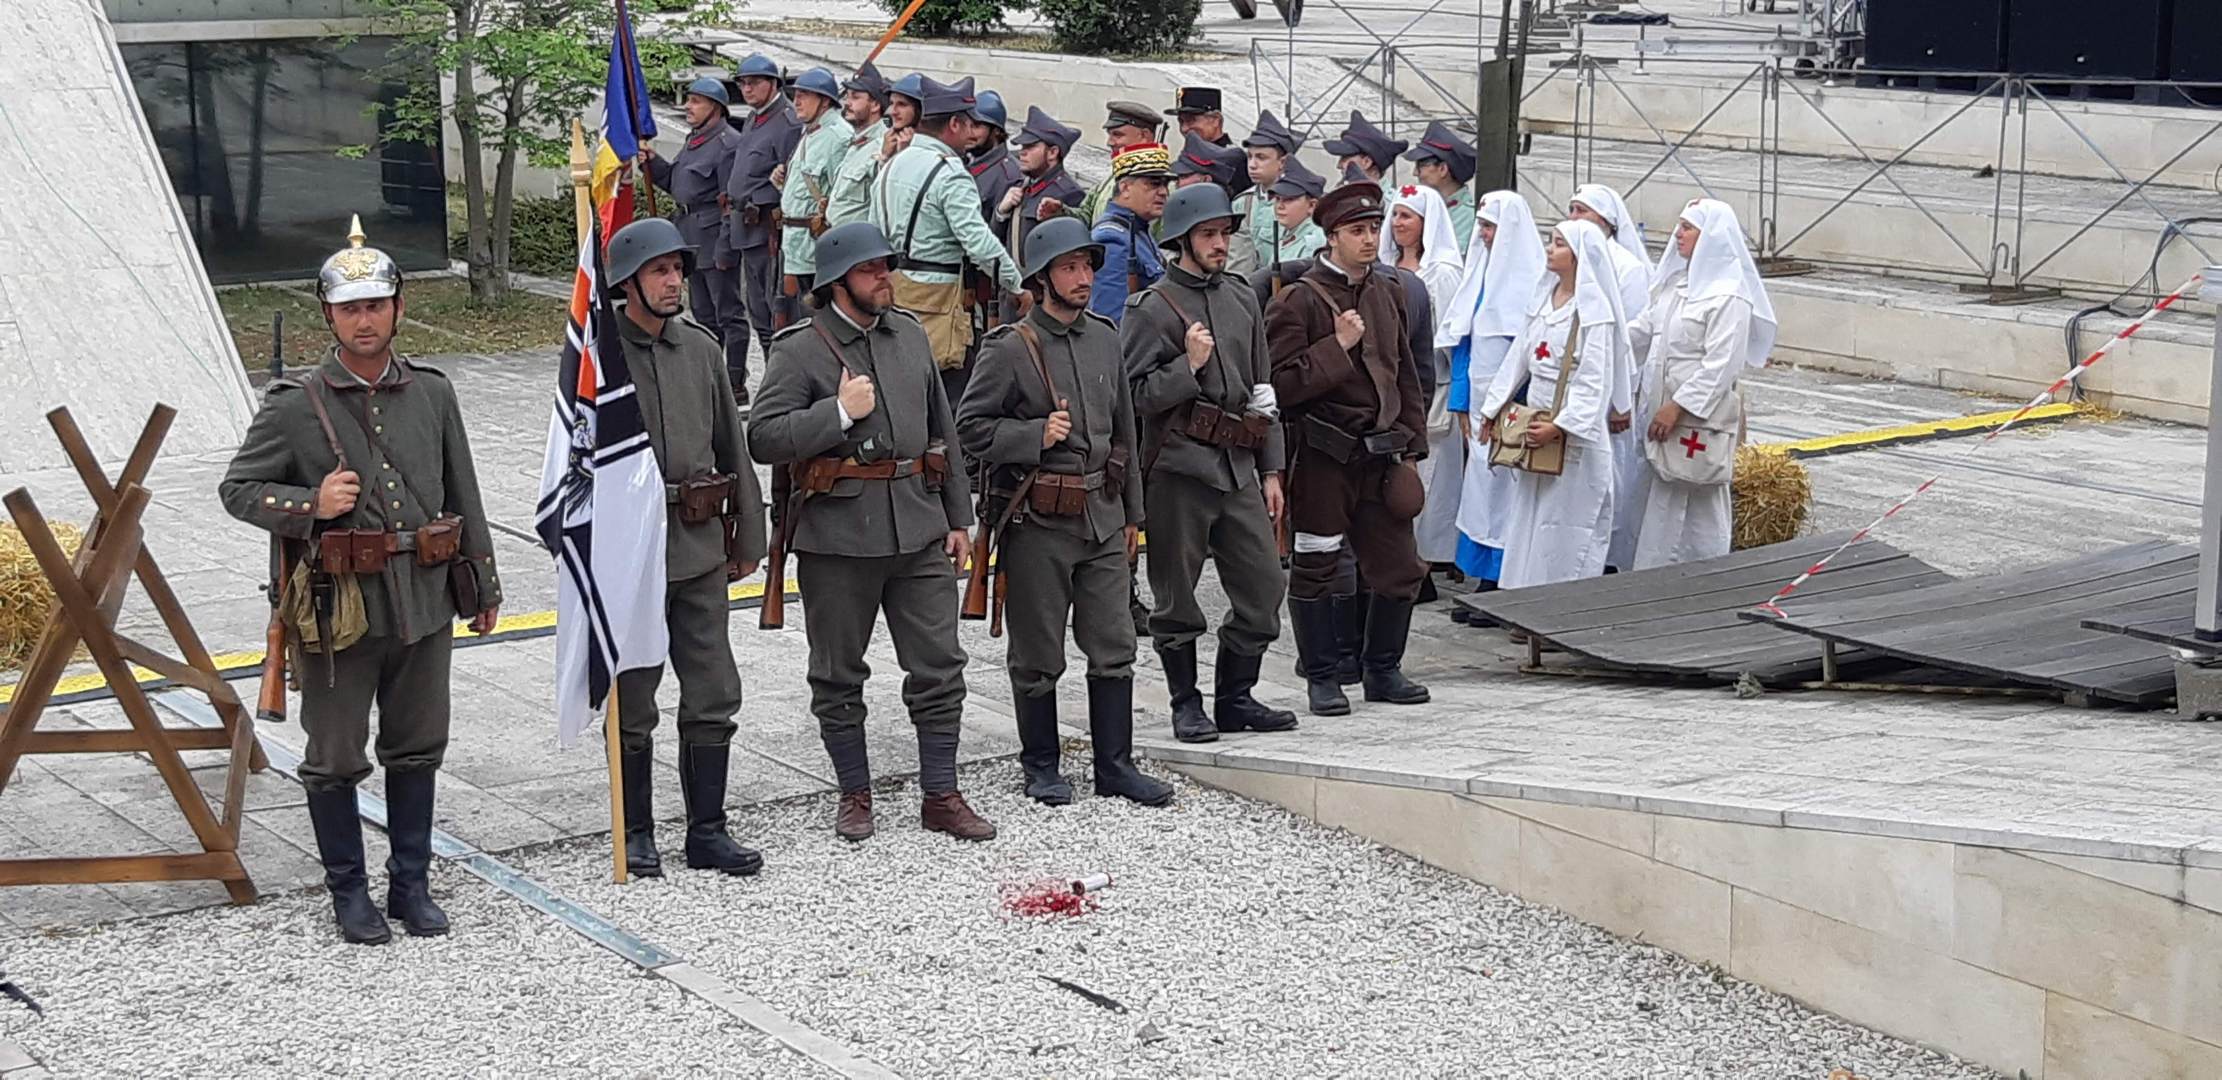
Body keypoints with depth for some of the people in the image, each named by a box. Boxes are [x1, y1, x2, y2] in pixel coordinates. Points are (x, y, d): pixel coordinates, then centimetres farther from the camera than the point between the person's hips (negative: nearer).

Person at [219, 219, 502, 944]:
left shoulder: (432, 392, 5)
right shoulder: (294, 407, -6)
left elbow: (464, 496, 12)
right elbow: (237, 490, 0)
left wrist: (482, 586, 14)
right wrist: (310, 504, -18)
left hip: (424, 603, 3)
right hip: (338, 608, -3)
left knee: (417, 749, 13)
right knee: (336, 758, 6)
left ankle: (411, 884, 27)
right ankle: (348, 891, 21)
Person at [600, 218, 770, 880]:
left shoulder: (701, 348, 9)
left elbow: (733, 447, 14)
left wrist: (749, 536, 14)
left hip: (701, 550, 5)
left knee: (714, 696, 6)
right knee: (633, 705, 6)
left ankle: (707, 830, 16)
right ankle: (637, 835, 18)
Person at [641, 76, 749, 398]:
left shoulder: (727, 144, -14)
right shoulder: (694, 139, 16)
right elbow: (676, 184, 22)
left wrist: (725, 249, -21)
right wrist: (654, 163, 6)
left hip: (715, 236, -10)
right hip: (692, 236, 10)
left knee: (728, 312, -4)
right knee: (702, 312, 16)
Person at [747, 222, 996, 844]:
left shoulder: (910, 334, 11)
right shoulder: (799, 350, -6)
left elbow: (943, 431, 17)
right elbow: (763, 439, -12)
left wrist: (958, 518, 15)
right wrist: (839, 412, -19)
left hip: (919, 529, 4)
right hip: (838, 535, -4)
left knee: (939, 666, 4)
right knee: (839, 676, 7)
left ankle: (940, 797, 14)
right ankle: (855, 794, 23)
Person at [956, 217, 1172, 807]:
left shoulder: (1105, 337, 9)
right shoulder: (1010, 348, -9)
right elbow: (971, 427, -7)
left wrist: (1130, 511, 18)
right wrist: (1036, 435, -19)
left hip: (1101, 515, 5)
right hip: (1038, 522, -5)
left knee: (1114, 646, 6)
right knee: (1038, 655, 6)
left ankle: (1115, 763, 17)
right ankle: (1041, 766, 20)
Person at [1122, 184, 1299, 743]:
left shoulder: (1243, 299, 14)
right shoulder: (1152, 308, -5)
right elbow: (1134, 396, -9)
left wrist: (1271, 470, 16)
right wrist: (1189, 365, -19)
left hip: (1238, 470, 6)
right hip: (1177, 471, -6)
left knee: (1263, 587, 4)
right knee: (1177, 599, 2)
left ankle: (1235, 698, 18)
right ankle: (1186, 704, 15)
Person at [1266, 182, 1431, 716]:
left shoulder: (1389, 293, 13)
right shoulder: (1298, 300, -8)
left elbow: (1406, 373, 19)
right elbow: (1282, 384, -14)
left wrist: (1410, 444, 14)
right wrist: (1338, 345, -18)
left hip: (1381, 452, 6)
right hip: (1322, 456, -5)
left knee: (1401, 567, 6)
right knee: (1315, 570, 3)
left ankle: (1383, 670, 22)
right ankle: (1322, 677, 15)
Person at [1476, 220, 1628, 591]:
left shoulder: (1594, 312, -12)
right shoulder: (1544, 302, 11)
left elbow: (1594, 384, -17)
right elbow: (1518, 359, 16)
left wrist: (1559, 427, -23)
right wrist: (1494, 409, 13)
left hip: (1574, 438, -8)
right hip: (1533, 428, 8)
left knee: (1565, 529, -4)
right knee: (1528, 523, 11)